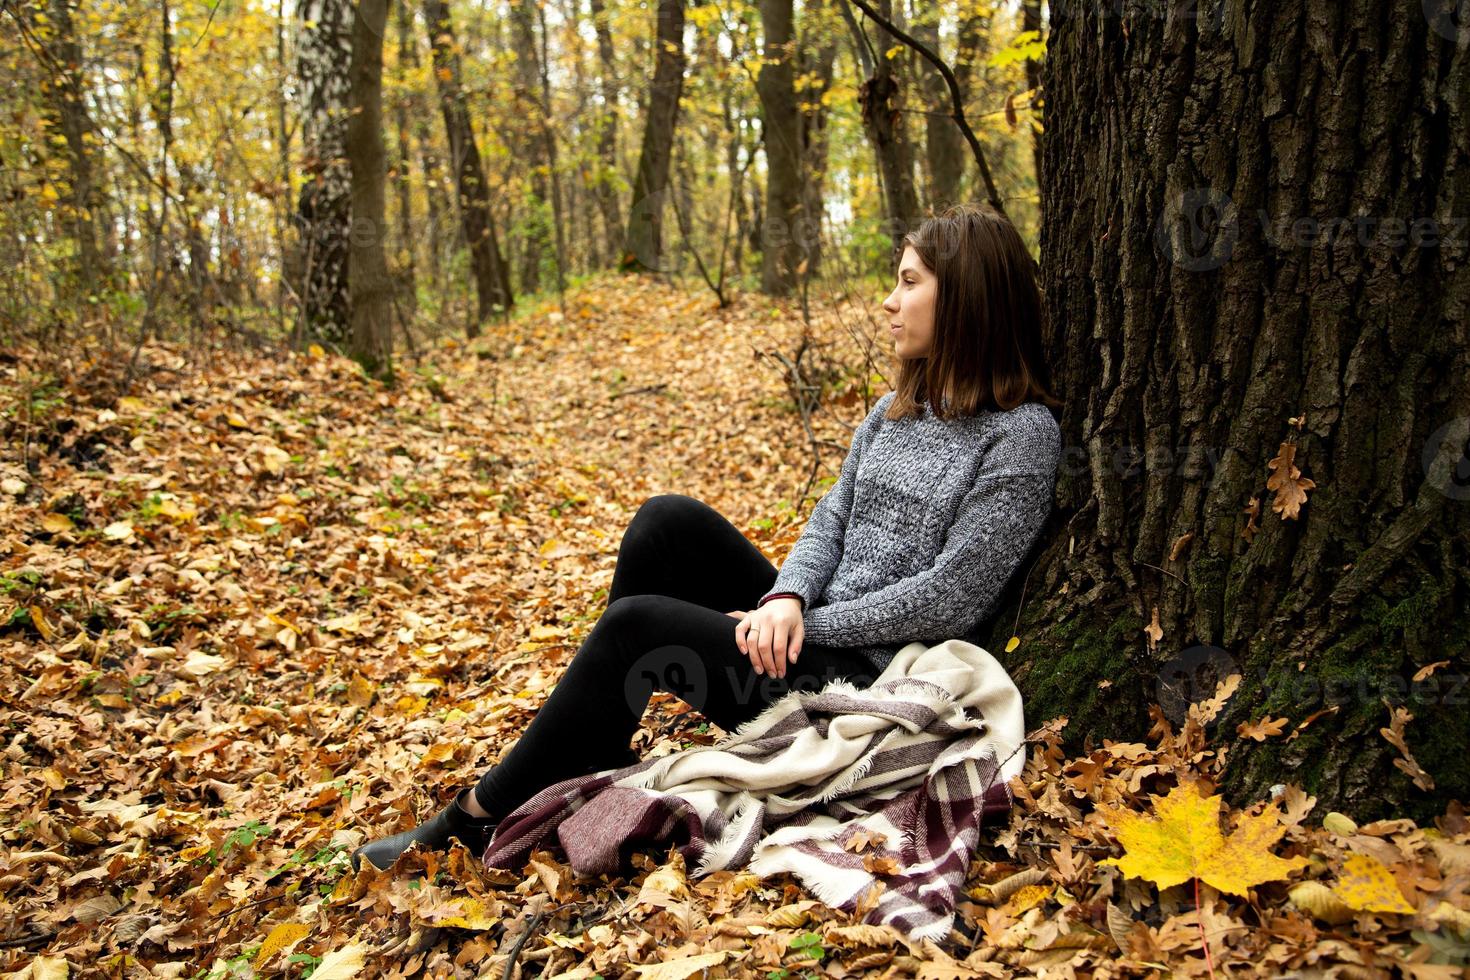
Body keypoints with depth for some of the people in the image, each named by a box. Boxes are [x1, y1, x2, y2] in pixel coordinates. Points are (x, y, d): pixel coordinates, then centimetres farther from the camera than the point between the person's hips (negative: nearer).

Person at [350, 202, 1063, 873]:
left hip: (865, 676, -7)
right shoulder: (898, 409, 12)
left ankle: (482, 816, -5)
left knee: (634, 625, -21)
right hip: (806, 632, 7)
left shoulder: (1022, 433, -12)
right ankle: (593, 753, -5)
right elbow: (832, 518, 7)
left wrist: (810, 624, -15)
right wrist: (787, 598, -13)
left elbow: (951, 598, -18)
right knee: (670, 521, -13)